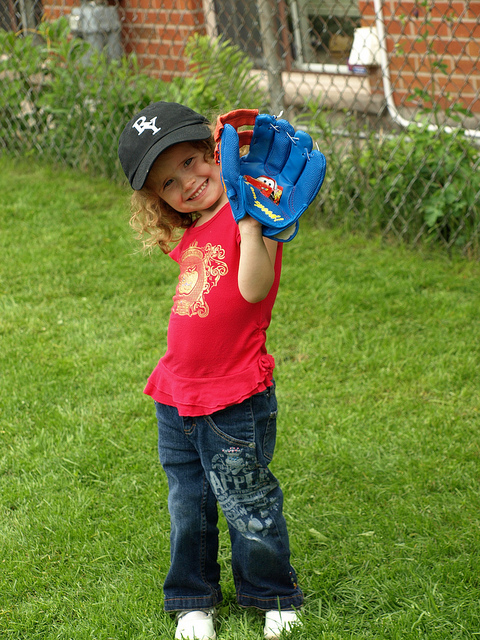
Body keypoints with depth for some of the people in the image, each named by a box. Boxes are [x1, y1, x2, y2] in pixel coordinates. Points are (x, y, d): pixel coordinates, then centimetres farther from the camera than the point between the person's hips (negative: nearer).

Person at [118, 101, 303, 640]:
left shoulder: (250, 214, -15)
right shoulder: (187, 234, 8)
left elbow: (253, 288, -30)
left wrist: (249, 224, -38)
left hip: (234, 402, -7)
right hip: (177, 398, 7)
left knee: (248, 509, 7)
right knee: (187, 508, 18)